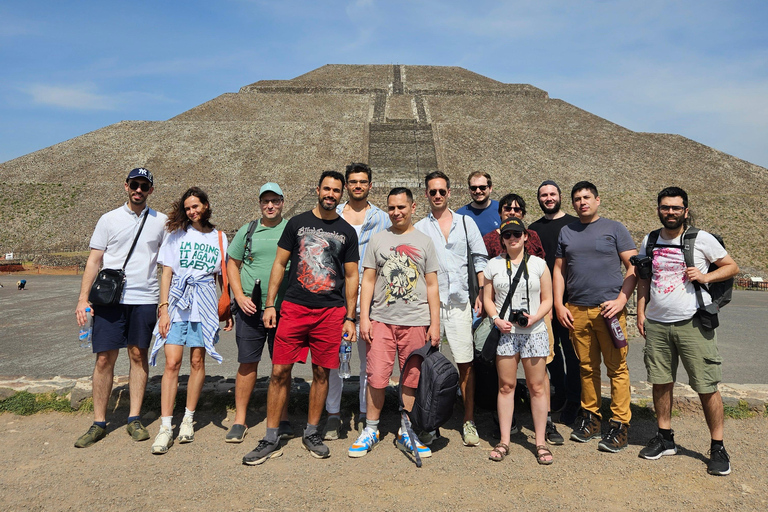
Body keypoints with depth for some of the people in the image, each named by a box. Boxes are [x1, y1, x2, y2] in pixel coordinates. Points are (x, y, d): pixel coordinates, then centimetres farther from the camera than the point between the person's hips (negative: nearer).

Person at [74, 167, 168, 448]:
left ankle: (134, 419, 16)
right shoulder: (109, 220, 6)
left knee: (138, 355, 6)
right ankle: (99, 423, 12)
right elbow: (94, 260, 5)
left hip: (145, 299, 1)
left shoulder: (160, 221, 8)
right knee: (104, 359, 1)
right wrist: (83, 298, -3)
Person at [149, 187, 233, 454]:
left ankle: (189, 418, 19)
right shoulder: (177, 235, 7)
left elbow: (223, 277, 12)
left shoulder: (219, 238, 9)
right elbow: (166, 274, 4)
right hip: (177, 303, -1)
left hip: (205, 305, 1)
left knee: (197, 361, 4)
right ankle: (166, 426, -1)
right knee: (172, 363, -7)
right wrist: (163, 308, -5)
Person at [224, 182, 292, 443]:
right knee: (247, 363, 4)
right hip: (250, 307, 1)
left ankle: (283, 419, 20)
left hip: (285, 308, -1)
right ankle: (239, 420, 16)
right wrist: (240, 296, -1)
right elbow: (232, 264, 12)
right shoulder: (247, 230, 9)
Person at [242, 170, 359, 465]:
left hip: (331, 311, 1)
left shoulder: (347, 232, 9)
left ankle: (311, 433, 24)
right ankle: (271, 440, 10)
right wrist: (270, 304, 1)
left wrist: (350, 317, 4)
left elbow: (351, 277, 10)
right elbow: (280, 264, 8)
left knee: (321, 373, 7)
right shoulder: (297, 223, 8)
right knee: (280, 371, -2)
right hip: (294, 307, 0)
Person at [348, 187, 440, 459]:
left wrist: (435, 324, 2)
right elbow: (368, 281, 7)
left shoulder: (424, 241, 9)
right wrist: (364, 318, -1)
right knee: (377, 377, -1)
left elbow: (432, 285, 8)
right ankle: (371, 430, 17)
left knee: (412, 379, 5)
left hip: (416, 321, 0)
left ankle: (405, 434, 20)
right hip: (381, 320, 0)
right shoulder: (378, 239, 9)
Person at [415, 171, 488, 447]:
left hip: (459, 302, 0)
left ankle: (469, 421, 14)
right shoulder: (419, 228, 9)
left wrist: (482, 294, 2)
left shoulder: (466, 222, 11)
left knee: (465, 363, 1)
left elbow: (480, 259, 11)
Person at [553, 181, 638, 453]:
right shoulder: (566, 232, 14)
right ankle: (590, 417, 22)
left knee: (617, 368, -1)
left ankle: (619, 425, 7)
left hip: (609, 309, -3)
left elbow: (634, 267, 1)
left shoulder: (614, 228, 4)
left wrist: (621, 300, -10)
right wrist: (559, 304, 5)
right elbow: (559, 270, 16)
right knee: (587, 367, 10)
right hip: (576, 311, 3)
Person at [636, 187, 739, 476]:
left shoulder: (701, 239, -1)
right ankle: (665, 438, 25)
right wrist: (640, 312, 9)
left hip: (693, 323, -3)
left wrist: (705, 276, -12)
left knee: (707, 388, -1)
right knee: (660, 383, 10)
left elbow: (732, 266, 6)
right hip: (656, 324, 4)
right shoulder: (649, 242, 10)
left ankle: (718, 448, 15)